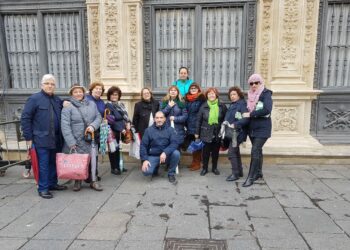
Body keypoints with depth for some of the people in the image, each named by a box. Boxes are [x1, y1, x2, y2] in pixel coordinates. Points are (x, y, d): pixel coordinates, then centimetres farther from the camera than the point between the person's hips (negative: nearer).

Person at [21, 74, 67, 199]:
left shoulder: (57, 100, 12)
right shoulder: (34, 99, -5)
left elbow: (61, 117, 23)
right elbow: (25, 118, -6)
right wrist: (28, 137, -9)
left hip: (56, 138, 6)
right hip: (41, 139, -5)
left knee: (54, 163, 13)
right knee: (43, 164, -1)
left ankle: (52, 183, 26)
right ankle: (43, 188, 9)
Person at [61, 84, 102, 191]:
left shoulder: (91, 104, 11)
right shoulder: (67, 107, -5)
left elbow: (98, 117, 10)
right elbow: (65, 126, -11)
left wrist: (93, 126, -12)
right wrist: (71, 142, -17)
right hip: (75, 141, -3)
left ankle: (93, 181, 18)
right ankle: (77, 181, 26)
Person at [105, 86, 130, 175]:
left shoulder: (121, 104, 14)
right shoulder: (108, 105, -10)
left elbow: (125, 115, 16)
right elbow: (111, 120, -16)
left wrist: (128, 123, -4)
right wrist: (121, 129, -15)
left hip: (121, 130, 7)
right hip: (113, 130, -7)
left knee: (118, 148, 15)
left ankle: (118, 166, 26)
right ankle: (114, 168, 11)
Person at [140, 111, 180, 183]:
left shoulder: (170, 129, -2)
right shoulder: (149, 130, 0)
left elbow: (174, 143, -14)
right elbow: (143, 145, -2)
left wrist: (165, 152, -30)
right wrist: (144, 160, -15)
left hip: (166, 155, 0)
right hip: (153, 156, 0)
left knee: (176, 153, -30)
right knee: (146, 172, -24)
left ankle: (171, 173, -4)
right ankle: (155, 167, 15)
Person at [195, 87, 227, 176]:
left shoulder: (222, 106, -2)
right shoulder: (203, 106, -1)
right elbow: (199, 120, 1)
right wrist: (197, 132, 0)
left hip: (218, 133, 1)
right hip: (206, 133, 0)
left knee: (215, 151, 13)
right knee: (205, 151, 7)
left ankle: (214, 168, 29)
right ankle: (204, 168, 23)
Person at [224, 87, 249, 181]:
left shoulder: (242, 104, -10)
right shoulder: (232, 105, 16)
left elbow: (246, 119, -22)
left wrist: (235, 125, -25)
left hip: (237, 133, -9)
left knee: (231, 152, -10)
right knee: (236, 152, 15)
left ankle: (235, 174, -1)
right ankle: (239, 172, 27)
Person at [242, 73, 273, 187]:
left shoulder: (266, 94, -9)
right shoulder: (251, 95, 11)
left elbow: (267, 110, -23)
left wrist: (250, 114, -19)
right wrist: (245, 114, -2)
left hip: (262, 128, -6)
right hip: (252, 127, 6)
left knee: (255, 151, -11)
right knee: (258, 150, 15)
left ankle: (251, 177, -5)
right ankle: (258, 172, 28)